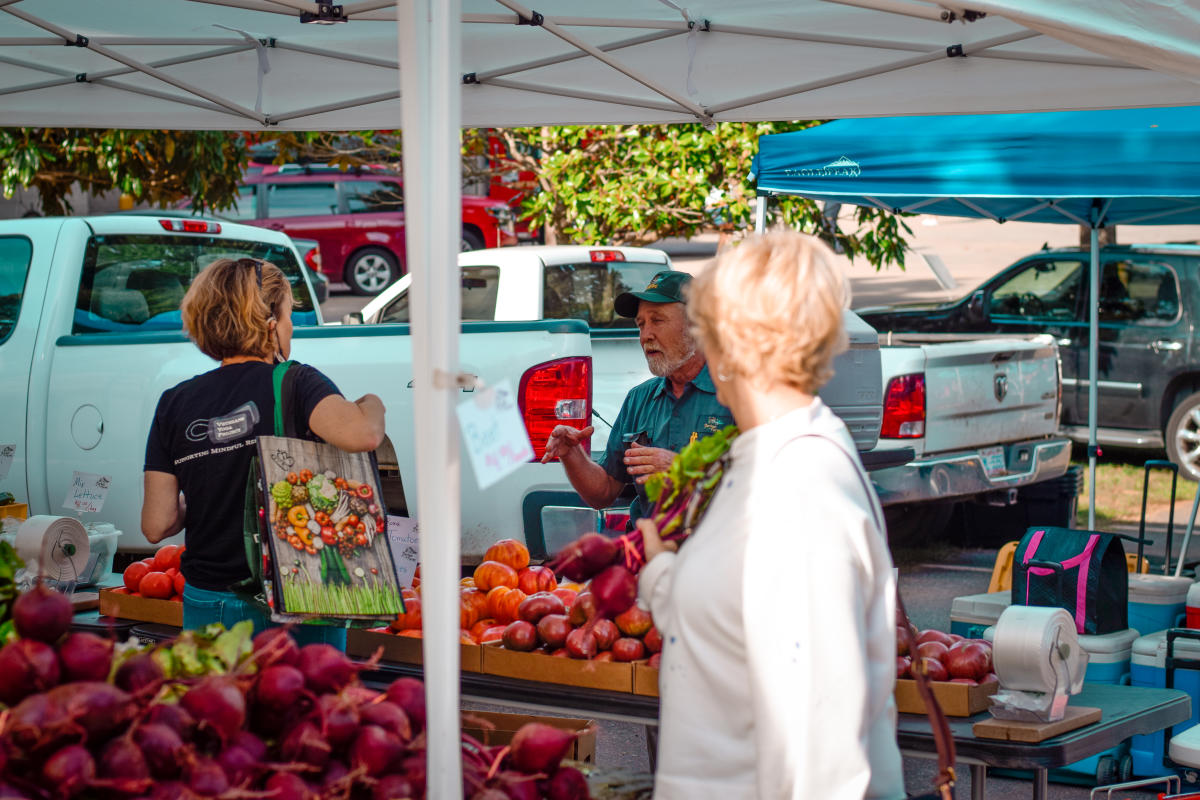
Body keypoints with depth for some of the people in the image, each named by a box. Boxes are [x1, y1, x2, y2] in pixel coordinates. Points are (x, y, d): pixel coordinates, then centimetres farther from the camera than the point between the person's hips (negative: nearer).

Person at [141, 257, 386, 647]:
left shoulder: (174, 404, 2)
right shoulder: (296, 384, -9)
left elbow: (156, 526, 0)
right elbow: (363, 435, -27)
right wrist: (371, 406, -5)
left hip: (206, 607, 3)